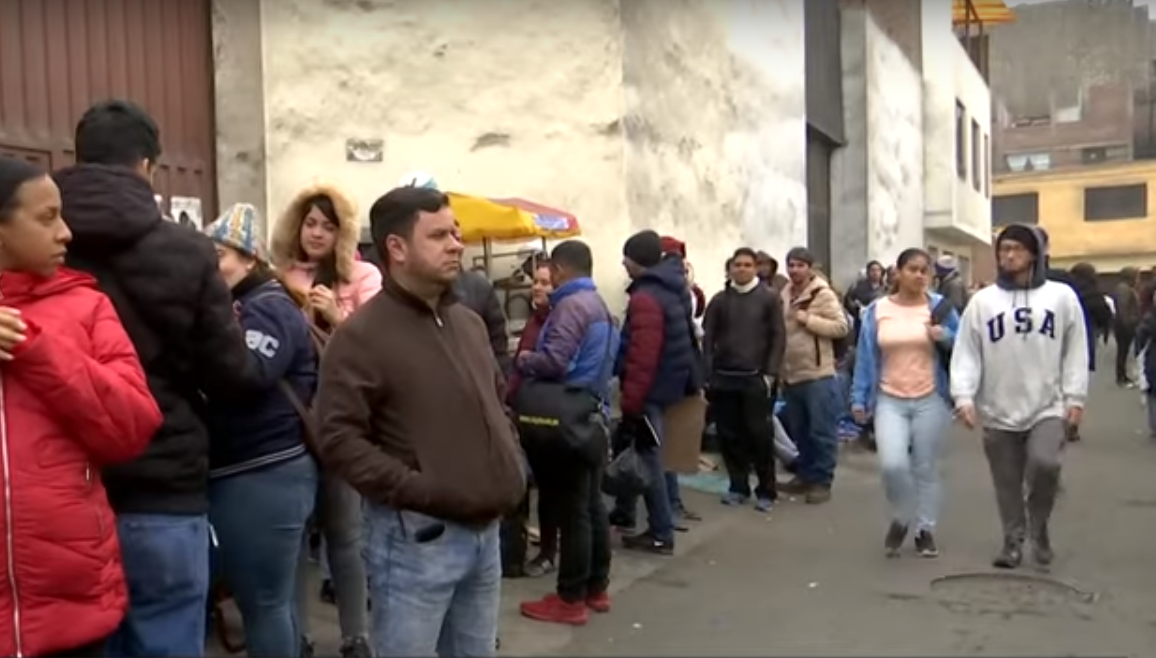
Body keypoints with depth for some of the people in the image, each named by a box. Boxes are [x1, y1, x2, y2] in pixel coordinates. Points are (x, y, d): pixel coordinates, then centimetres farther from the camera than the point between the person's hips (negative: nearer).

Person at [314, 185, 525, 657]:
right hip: (416, 538, -7)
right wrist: (416, 489, -21)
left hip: (484, 532, 7)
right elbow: (338, 438, -18)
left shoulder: (469, 322, 12)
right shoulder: (363, 334, -12)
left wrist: (512, 465, 8)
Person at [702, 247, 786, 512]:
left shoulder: (769, 297, 2)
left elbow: (778, 337, -1)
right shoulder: (719, 300, 9)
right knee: (729, 434, 6)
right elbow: (708, 338, 8)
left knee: (759, 434, -3)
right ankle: (738, 486, 19)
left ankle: (766, 491, 9)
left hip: (755, 377, -3)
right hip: (723, 378, 3)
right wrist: (708, 374, -1)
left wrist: (770, 374, -8)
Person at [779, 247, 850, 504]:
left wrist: (807, 319, -19)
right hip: (791, 375, 7)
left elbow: (841, 327, -16)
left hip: (817, 375, -7)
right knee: (799, 431, 15)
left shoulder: (823, 294, -9)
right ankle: (806, 475, 27)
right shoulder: (784, 295, 11)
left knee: (821, 431, 0)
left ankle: (822, 481, 9)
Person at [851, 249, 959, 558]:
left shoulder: (940, 306, -1)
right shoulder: (877, 310, 1)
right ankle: (901, 518, 13)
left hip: (931, 400, 0)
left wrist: (945, 337, -16)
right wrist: (859, 398, 2)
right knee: (892, 464, -15)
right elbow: (866, 357, 4)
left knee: (926, 469, 8)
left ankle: (925, 530, 25)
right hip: (889, 400, 0)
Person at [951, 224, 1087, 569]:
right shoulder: (982, 300, 1)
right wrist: (964, 396, -10)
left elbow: (1075, 352, 3)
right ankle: (1013, 540, 27)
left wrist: (1075, 397, -2)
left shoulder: (1061, 296, 2)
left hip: (1048, 407, -1)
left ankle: (1038, 526, 6)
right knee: (1008, 484, 8)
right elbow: (966, 353, -1)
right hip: (998, 411, 1)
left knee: (1045, 463, -20)